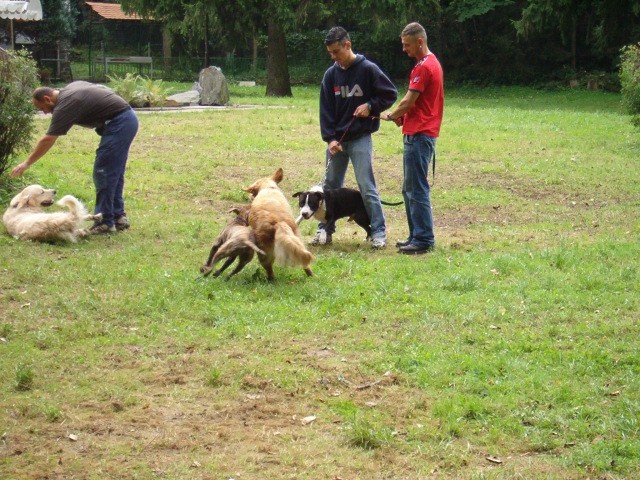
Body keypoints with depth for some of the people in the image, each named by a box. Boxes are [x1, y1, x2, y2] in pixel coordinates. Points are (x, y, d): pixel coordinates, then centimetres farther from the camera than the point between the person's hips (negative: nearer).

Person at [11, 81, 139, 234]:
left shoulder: (65, 106, -13)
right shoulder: (71, 87, 14)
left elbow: (47, 140, -11)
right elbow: (104, 90, 23)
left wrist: (26, 163, -5)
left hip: (118, 123, -10)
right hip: (129, 118, 10)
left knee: (103, 173, -6)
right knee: (114, 173, 16)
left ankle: (105, 222, -4)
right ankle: (118, 216, 20)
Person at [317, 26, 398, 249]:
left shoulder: (368, 69, -9)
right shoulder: (331, 74, 3)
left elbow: (391, 94, -1)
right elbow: (326, 109, 3)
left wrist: (371, 106, -14)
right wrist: (329, 138, -7)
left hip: (361, 139, -5)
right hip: (336, 140, 5)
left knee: (367, 187, -6)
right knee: (331, 186, 11)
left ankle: (378, 233, 0)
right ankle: (325, 230, 21)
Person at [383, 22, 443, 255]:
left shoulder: (424, 67, -15)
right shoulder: (431, 63, 17)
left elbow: (408, 102, -14)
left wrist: (391, 115, 4)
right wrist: (402, 115, 5)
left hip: (419, 136, -10)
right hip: (419, 133, 10)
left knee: (417, 189, -8)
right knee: (410, 189, 14)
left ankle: (424, 240, -5)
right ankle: (417, 236, 19)